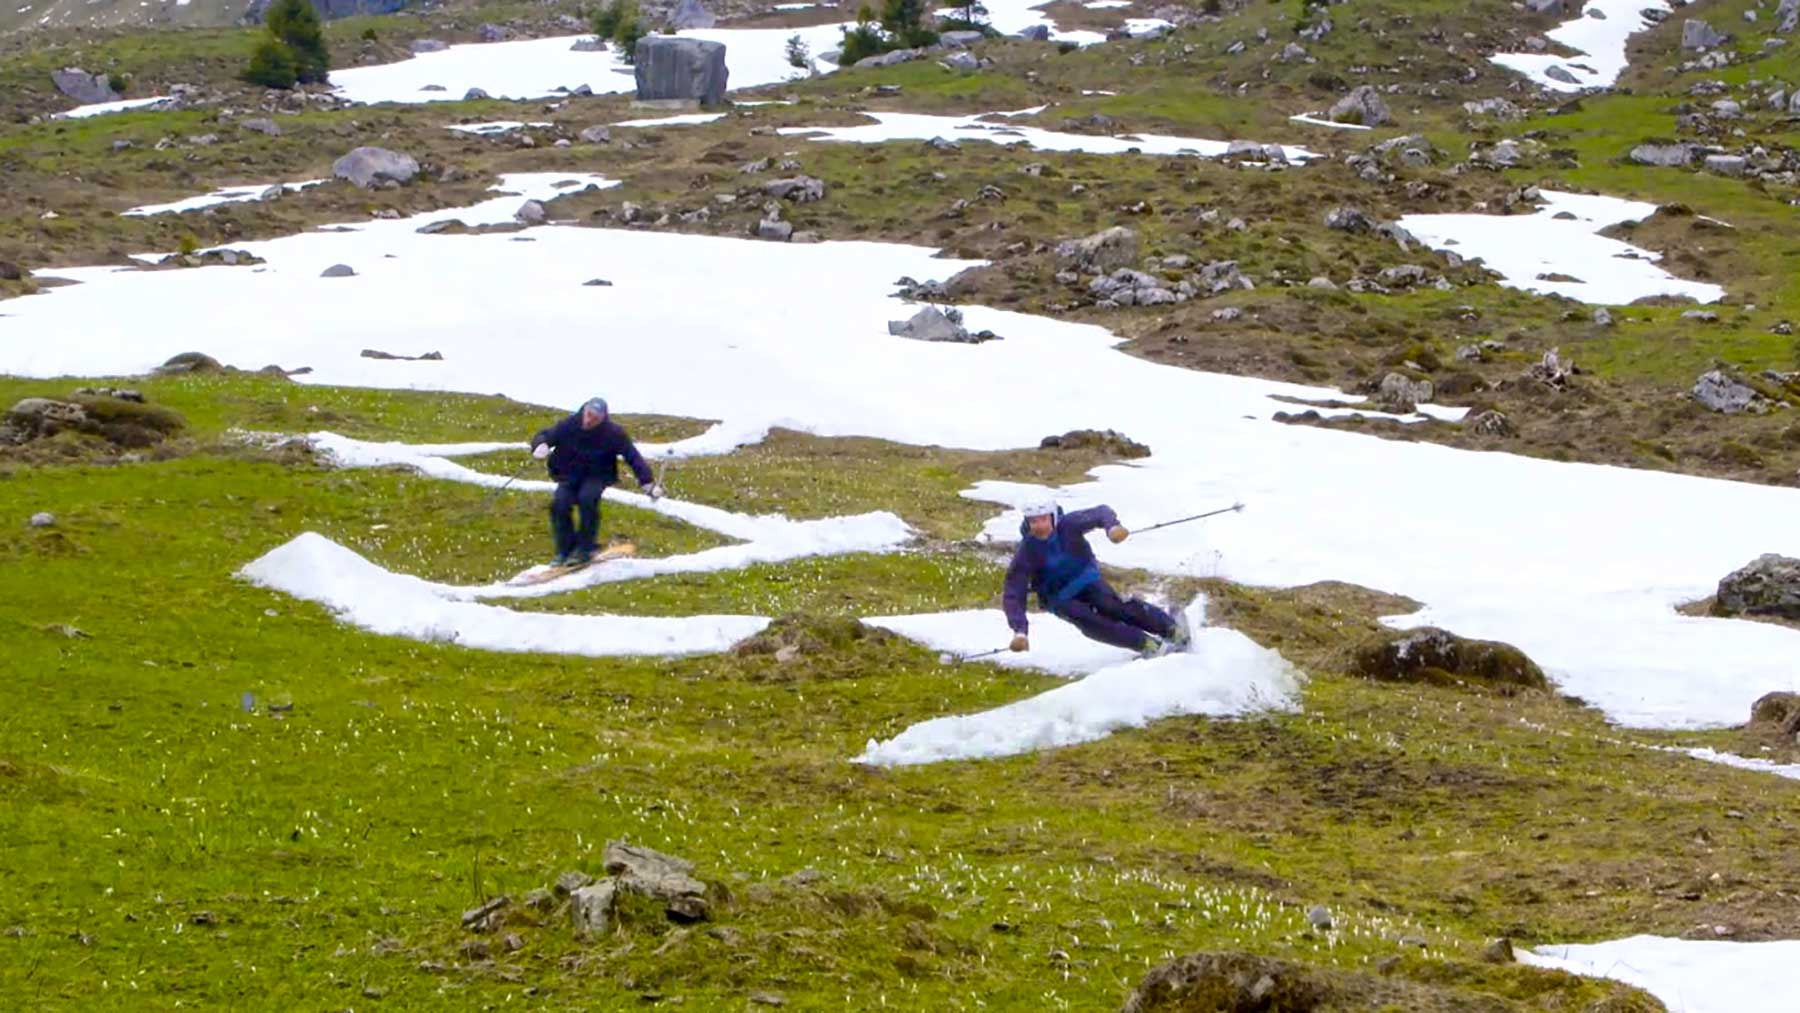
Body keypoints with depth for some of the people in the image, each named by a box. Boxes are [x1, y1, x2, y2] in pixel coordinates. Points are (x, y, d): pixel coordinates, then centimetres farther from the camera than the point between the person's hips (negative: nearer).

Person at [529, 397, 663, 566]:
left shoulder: (613, 433, -13)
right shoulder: (569, 425, -11)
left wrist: (648, 482, -19)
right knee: (559, 503, -26)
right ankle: (565, 549, -8)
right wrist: (541, 445, -29)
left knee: (587, 498, -34)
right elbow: (544, 436, -3)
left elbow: (633, 457, -9)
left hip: (596, 477, -2)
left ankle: (585, 548, -20)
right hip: (570, 476, 2)